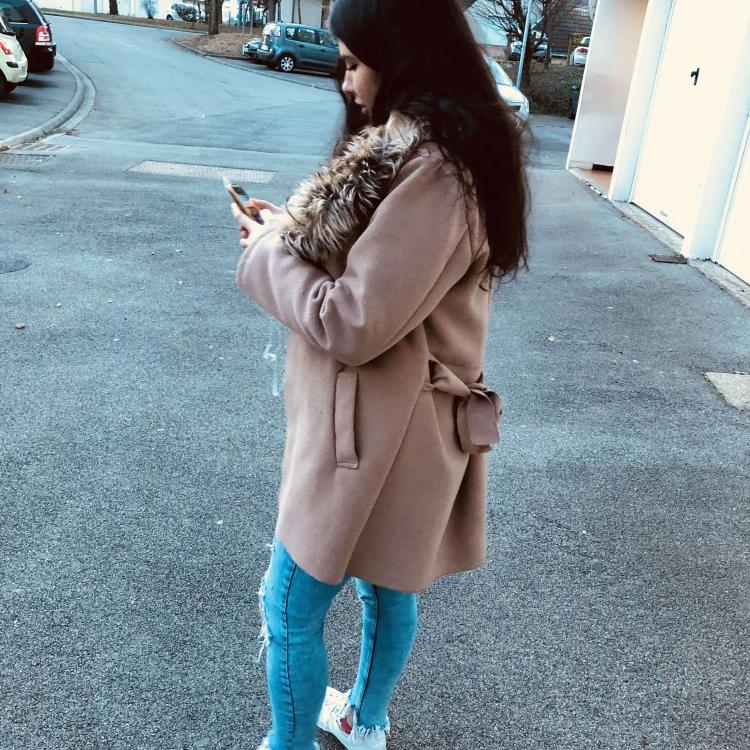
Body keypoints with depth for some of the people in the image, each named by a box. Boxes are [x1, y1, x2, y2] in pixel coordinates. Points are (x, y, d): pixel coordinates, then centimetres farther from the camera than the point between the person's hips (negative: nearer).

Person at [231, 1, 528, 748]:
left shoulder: (430, 170, -25)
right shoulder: (452, 149, 7)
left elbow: (353, 324, -25)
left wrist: (268, 252, -10)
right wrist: (295, 227, 4)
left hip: (377, 430, -10)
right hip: (397, 420, 10)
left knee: (290, 612, 9)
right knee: (386, 587, 26)